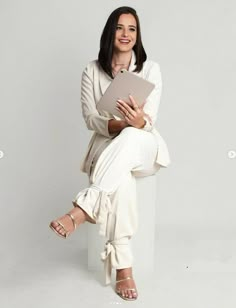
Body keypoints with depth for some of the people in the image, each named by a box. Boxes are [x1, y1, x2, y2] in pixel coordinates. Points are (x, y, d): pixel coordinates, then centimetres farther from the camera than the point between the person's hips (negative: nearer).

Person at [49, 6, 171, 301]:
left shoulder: (150, 68, 1)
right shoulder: (93, 70, 4)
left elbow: (150, 120, -9)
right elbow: (90, 118, -2)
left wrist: (139, 123, -34)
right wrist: (116, 124, -23)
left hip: (143, 146, 0)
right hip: (107, 143, 0)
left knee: (130, 137, -40)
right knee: (121, 176, -37)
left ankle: (81, 212, -47)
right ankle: (123, 266, -34)